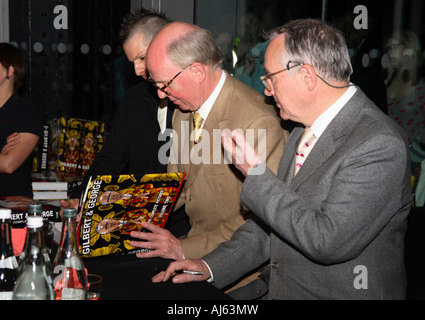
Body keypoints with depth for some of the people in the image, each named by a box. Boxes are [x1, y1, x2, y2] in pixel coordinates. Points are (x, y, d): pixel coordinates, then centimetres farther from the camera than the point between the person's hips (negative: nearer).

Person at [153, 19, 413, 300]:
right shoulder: (304, 131, 8)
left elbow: (329, 240, -27)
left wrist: (256, 176, -20)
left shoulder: (380, 145, -21)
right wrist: (212, 266, 4)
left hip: (338, 294, -7)